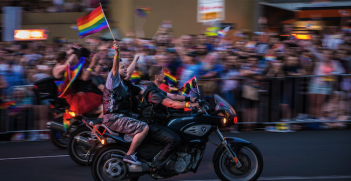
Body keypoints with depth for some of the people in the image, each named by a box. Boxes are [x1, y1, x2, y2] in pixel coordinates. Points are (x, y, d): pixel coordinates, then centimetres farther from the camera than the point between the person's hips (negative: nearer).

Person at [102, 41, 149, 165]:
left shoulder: (126, 84, 19)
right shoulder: (113, 79, -4)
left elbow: (141, 91, 27)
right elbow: (115, 67, -23)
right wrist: (116, 52, -39)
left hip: (124, 116, 10)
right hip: (114, 118, -10)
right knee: (144, 128, -23)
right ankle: (129, 155, -19)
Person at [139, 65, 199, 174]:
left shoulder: (156, 90, 18)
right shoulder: (153, 92, -18)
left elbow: (172, 96, 17)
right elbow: (170, 103, -27)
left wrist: (189, 99, 7)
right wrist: (189, 105, -25)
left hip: (156, 123, 11)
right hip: (151, 125, -11)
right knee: (175, 140, -26)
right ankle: (156, 167, -22)